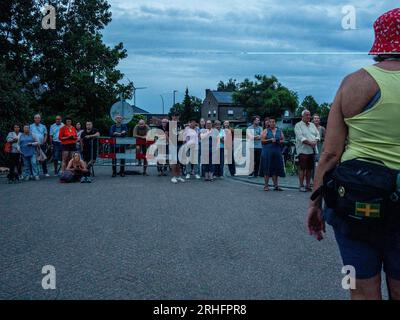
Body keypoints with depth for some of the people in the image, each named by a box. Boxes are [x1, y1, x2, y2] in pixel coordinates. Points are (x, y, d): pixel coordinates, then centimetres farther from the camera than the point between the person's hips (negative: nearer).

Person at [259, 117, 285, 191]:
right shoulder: (265, 131, 5)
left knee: (276, 168, 3)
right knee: (267, 168, -3)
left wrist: (279, 141, -7)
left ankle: (276, 185, 8)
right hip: (267, 152, -3)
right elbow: (262, 140, -4)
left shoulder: (279, 131, 13)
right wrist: (270, 140, -14)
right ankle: (266, 185, 3)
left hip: (277, 152, 3)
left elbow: (283, 140, 12)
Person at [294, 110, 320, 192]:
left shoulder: (312, 125, 20)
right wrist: (309, 142, -20)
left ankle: (308, 185, 13)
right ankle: (301, 186, -2)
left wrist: (315, 141, -8)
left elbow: (317, 134, 13)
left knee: (310, 168, 7)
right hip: (303, 150, -6)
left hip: (312, 150, 6)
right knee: (302, 168, -7)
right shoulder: (298, 125, 0)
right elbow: (300, 137, -12)